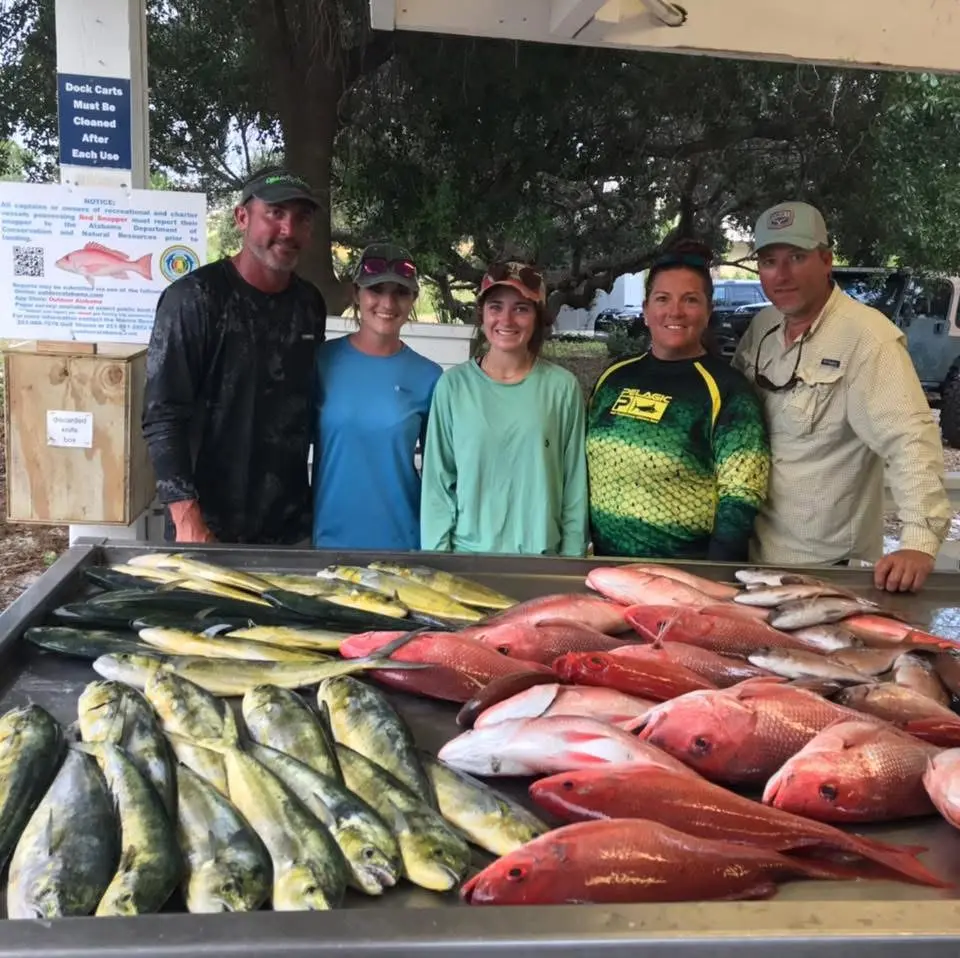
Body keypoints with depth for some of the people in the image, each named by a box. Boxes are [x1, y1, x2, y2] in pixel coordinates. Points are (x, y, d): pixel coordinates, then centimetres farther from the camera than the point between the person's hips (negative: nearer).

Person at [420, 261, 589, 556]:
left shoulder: (562, 387, -4)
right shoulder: (453, 384, -4)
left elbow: (575, 485, -1)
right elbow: (438, 481, 0)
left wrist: (571, 559, -2)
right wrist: (437, 555, -4)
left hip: (541, 556, 0)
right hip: (466, 555, 0)